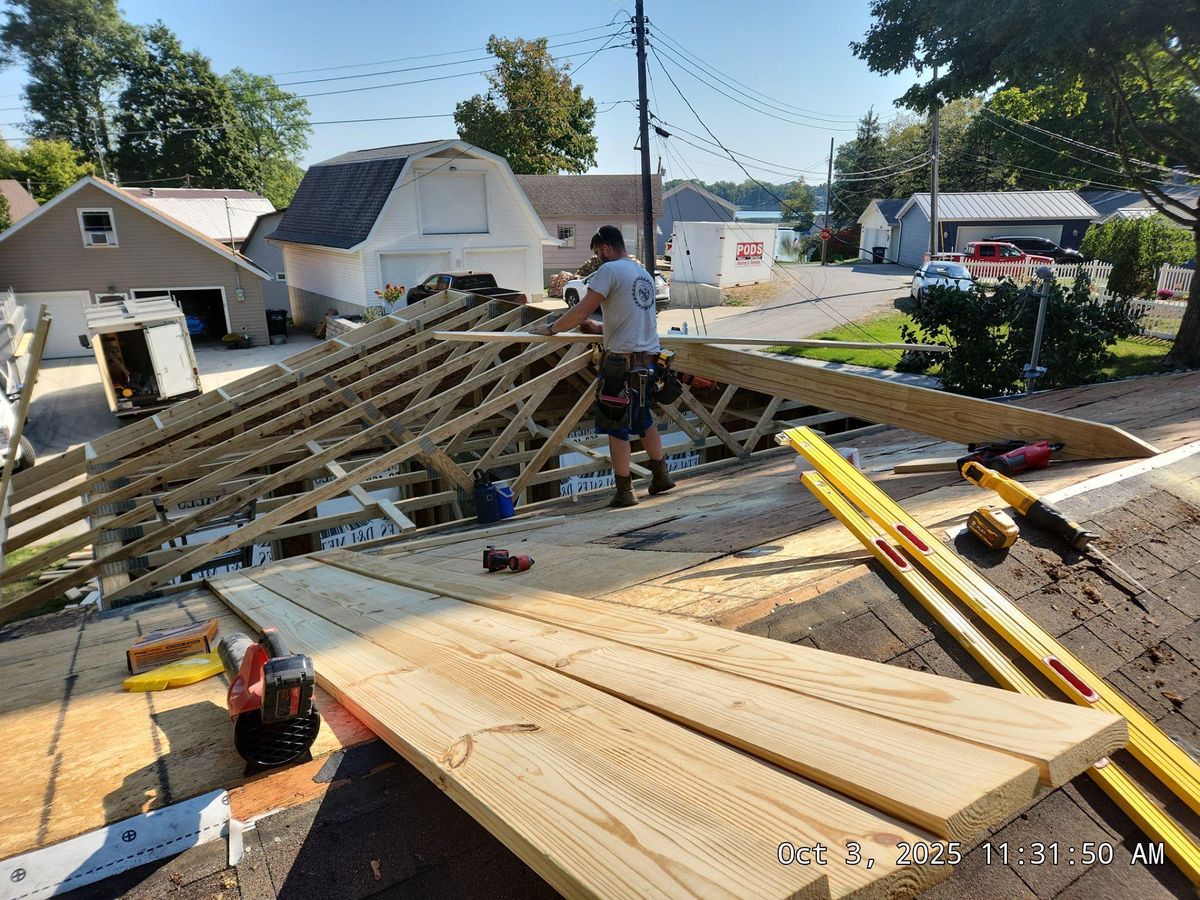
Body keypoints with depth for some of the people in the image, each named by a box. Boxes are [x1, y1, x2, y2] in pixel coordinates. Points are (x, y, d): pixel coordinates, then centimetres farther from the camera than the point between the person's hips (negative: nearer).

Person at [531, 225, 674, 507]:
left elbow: (581, 311, -12)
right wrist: (599, 329, 23)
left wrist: (551, 329, 0)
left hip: (622, 360, -8)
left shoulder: (610, 270, -8)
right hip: (648, 357, 8)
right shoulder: (644, 274, 18)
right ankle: (660, 475, 31)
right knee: (644, 420, 22)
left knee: (617, 427, 0)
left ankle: (624, 491, 5)